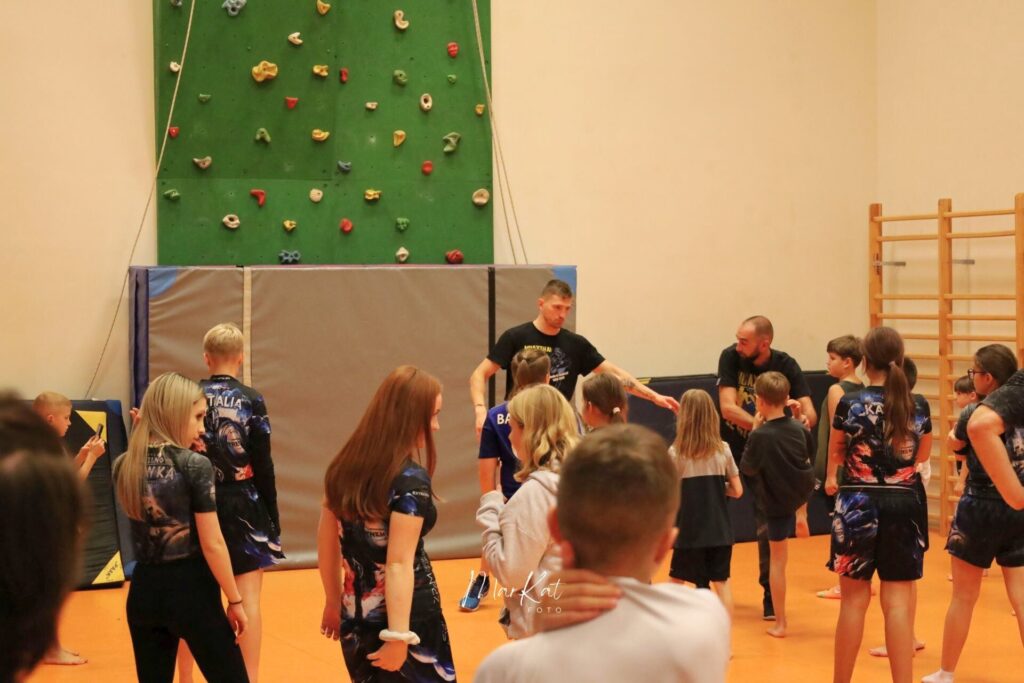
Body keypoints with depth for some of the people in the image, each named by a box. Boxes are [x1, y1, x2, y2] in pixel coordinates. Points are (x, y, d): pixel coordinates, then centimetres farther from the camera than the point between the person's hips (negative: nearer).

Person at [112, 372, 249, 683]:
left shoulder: (123, 466, 2)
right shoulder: (195, 465, -14)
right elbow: (212, 544, -13)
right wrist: (235, 600, -3)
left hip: (144, 590, 5)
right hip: (192, 591, -5)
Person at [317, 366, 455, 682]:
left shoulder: (344, 467, 3)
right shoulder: (410, 480, -17)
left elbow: (326, 544, 11)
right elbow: (399, 564, -22)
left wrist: (333, 603, 22)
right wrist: (399, 638, -23)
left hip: (356, 619, 7)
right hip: (408, 619, -7)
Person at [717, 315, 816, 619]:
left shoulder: (786, 366, -15)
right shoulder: (730, 357, -16)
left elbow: (811, 414, -20)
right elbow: (727, 408, -26)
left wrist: (803, 418, -45)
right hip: (729, 446, 1)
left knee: (768, 524, -2)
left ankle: (770, 596, 11)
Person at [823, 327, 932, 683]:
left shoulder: (850, 403, -10)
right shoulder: (919, 407, -2)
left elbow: (836, 455, 4)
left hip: (859, 504, -1)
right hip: (903, 505, 2)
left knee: (855, 599, 10)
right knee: (898, 601, 5)